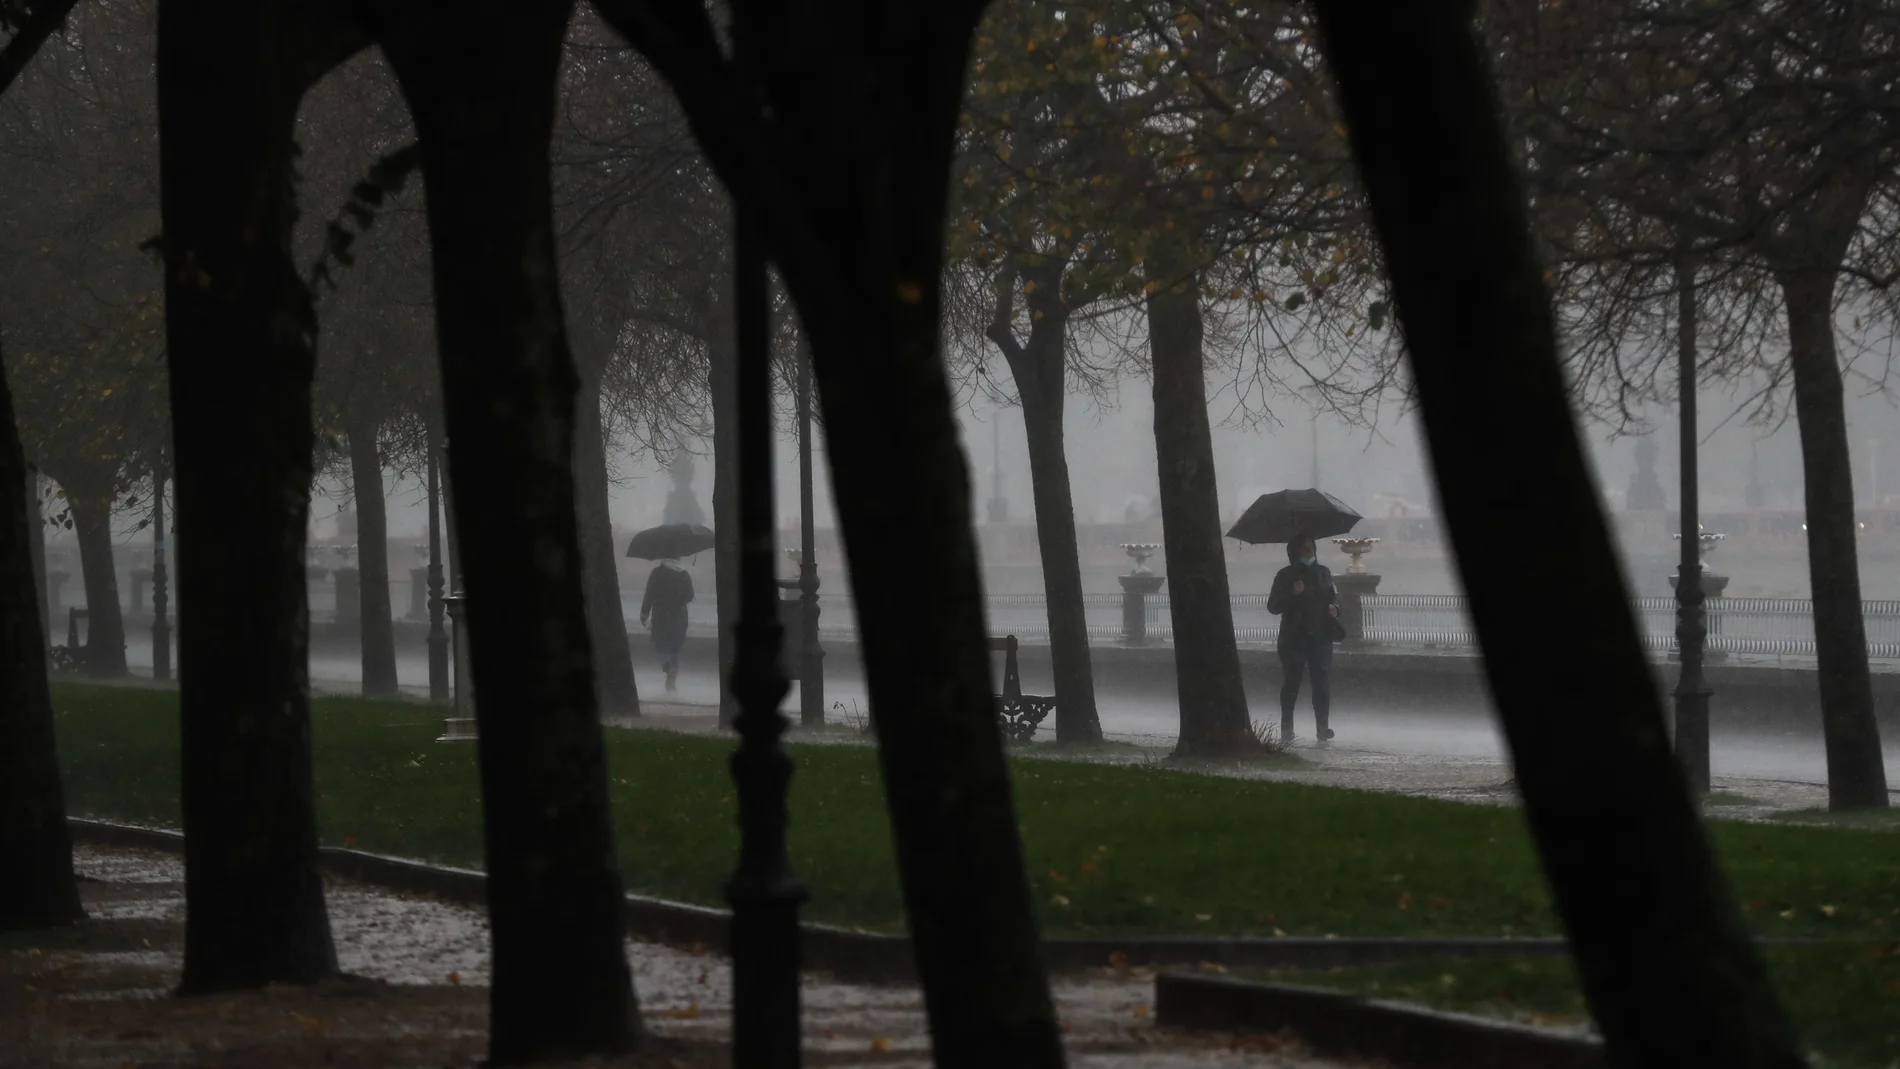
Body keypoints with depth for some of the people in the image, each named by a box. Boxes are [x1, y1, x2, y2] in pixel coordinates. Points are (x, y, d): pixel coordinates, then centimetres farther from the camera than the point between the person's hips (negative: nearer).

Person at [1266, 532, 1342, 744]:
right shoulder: (1285, 576, 1)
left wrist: (1334, 607, -1)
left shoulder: (1323, 573, 10)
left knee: (1323, 683, -7)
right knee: (1291, 683, 2)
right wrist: (1292, 594, -16)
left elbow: (1334, 596, 21)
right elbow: (1273, 606, -1)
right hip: (1293, 638, -2)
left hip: (1320, 637, 2)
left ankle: (1322, 727, -7)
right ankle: (1286, 728, 9)